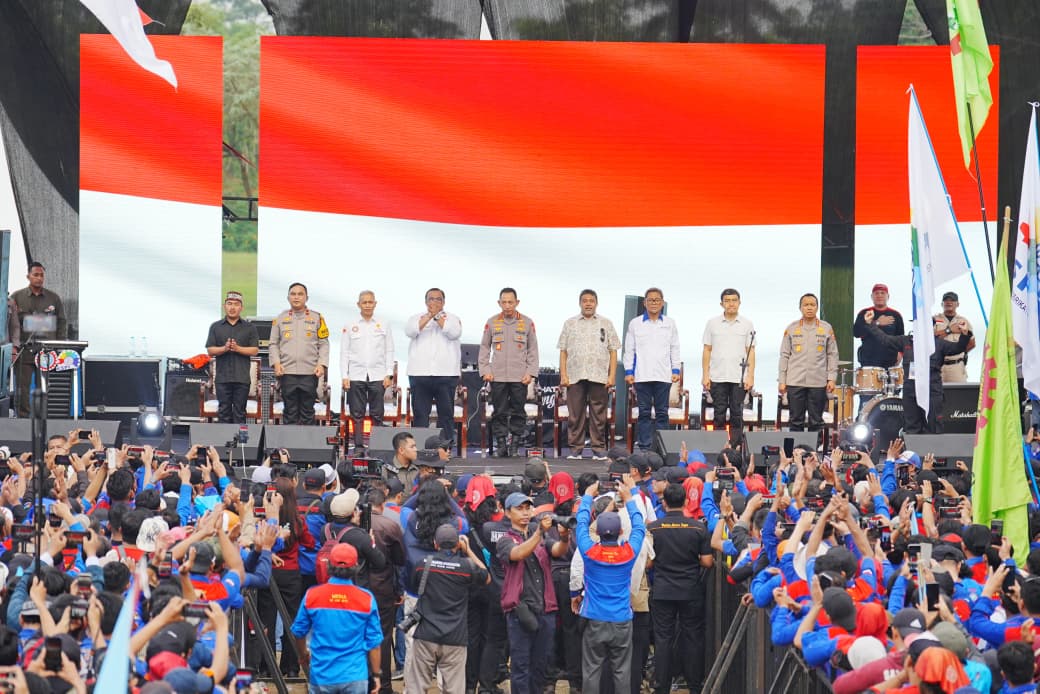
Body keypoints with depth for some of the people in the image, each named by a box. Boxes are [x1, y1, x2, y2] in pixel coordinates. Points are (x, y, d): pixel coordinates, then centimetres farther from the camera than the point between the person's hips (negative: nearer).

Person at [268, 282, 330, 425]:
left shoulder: (316, 318, 8)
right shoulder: (281, 318, 11)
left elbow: (323, 344, 7)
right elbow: (274, 344, 12)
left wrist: (322, 364, -5)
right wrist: (276, 363, -3)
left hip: (310, 372, -1)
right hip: (287, 372, 1)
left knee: (307, 412, 2)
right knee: (290, 412, 2)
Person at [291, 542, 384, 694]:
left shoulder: (312, 596, -4)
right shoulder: (366, 599, -7)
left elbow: (298, 631, 10)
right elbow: (373, 641, -2)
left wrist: (304, 655, 30)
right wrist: (375, 673, 10)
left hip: (321, 675, 1)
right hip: (355, 676, -1)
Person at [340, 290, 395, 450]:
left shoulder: (383, 326, 10)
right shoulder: (351, 326, 9)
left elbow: (389, 351, 9)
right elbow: (344, 352, 8)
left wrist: (389, 375, 0)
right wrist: (344, 376, 0)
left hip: (377, 376, 0)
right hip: (356, 375, 0)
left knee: (377, 414, -2)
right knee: (357, 413, -2)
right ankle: (358, 445, 2)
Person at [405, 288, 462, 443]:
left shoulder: (452, 319, 12)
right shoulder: (417, 318, 14)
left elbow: (454, 333, -8)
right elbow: (410, 331, -6)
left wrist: (438, 317, -8)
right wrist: (429, 316, -12)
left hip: (446, 374, -1)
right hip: (420, 373, 1)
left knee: (446, 414, -1)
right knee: (420, 414, 1)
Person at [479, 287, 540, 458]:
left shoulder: (527, 323, 6)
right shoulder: (492, 322, 7)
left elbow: (533, 350, 9)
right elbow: (484, 348, 11)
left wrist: (531, 372, -1)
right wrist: (485, 371, 1)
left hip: (520, 378, 0)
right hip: (497, 377, 0)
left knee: (518, 413, 0)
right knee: (499, 413, -1)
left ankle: (514, 445, 5)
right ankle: (501, 444, 3)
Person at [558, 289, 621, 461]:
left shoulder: (605, 324, 11)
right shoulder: (570, 324, 12)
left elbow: (613, 351, 8)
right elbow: (563, 351, 9)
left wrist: (612, 375, -1)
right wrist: (563, 375, 0)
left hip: (599, 376, 0)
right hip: (575, 376, 0)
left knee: (598, 415, 0)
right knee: (575, 414, 0)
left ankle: (599, 450, 4)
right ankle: (575, 449, 4)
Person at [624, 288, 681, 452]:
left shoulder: (670, 324, 10)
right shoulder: (635, 324, 7)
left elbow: (674, 349, 11)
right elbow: (629, 350, 8)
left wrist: (676, 370, 3)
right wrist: (628, 371, 1)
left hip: (663, 375, 1)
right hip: (642, 375, -1)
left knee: (662, 413, 1)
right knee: (644, 413, 1)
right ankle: (644, 446, 2)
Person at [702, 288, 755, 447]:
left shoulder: (747, 325, 6)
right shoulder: (713, 323, 7)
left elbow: (751, 352, 5)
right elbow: (707, 351, 8)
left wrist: (750, 376, -3)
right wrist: (705, 375, 1)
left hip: (739, 378, 0)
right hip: (717, 378, 1)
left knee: (737, 415, 1)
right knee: (719, 415, 1)